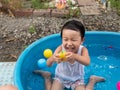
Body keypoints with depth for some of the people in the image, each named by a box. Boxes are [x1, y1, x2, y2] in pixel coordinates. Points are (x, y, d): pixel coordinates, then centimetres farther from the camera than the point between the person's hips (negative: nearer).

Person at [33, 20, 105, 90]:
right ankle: (47, 76, 15)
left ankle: (93, 80, 11)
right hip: (60, 77, 1)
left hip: (77, 79, 0)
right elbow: (48, 64, -34)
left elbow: (87, 62, -47)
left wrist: (74, 56, -68)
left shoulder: (83, 50, -26)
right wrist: (53, 58, -59)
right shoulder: (60, 48, -25)